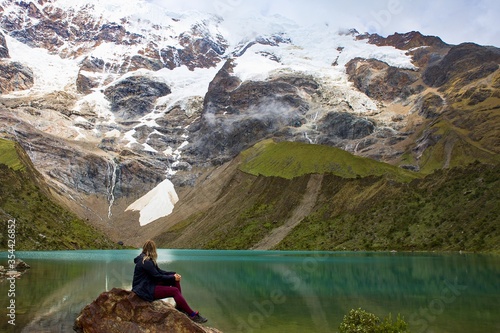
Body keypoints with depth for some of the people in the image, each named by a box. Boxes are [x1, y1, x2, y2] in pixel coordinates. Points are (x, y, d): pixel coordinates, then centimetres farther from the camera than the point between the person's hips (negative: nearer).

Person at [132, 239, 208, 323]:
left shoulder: (148, 260, 10)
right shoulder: (146, 262, -21)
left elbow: (159, 271, 11)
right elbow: (158, 277, -20)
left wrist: (173, 274, -1)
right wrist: (173, 277, -10)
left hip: (149, 284, 10)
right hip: (145, 290, -10)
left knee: (175, 280, 1)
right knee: (174, 291, -19)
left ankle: (180, 306, 2)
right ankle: (192, 315, -16)